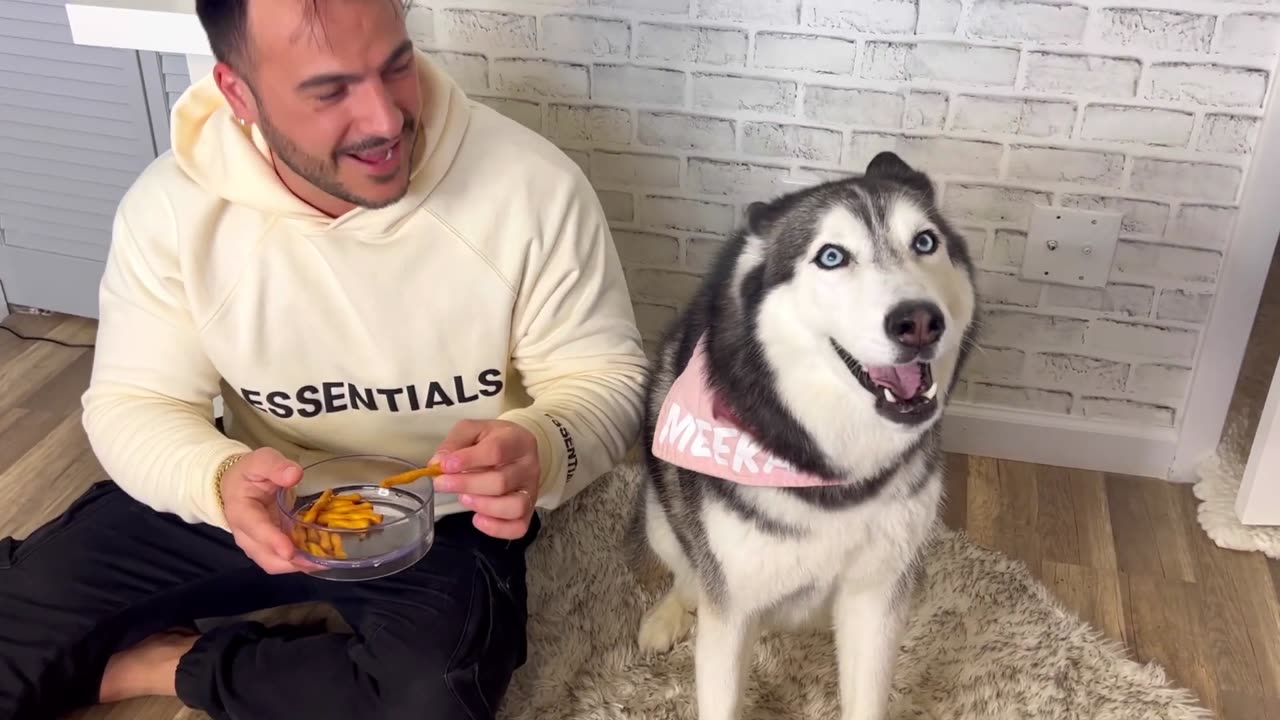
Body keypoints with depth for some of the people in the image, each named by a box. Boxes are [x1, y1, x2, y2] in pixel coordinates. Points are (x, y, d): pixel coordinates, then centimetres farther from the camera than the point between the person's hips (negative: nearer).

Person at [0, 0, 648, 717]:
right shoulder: (172, 206, -14)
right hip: (259, 498, 2)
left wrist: (541, 450, -38)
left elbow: (605, 377, -13)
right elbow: (133, 404, -8)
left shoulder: (533, 186, -20)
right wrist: (220, 478, -33)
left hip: (441, 521, -1)